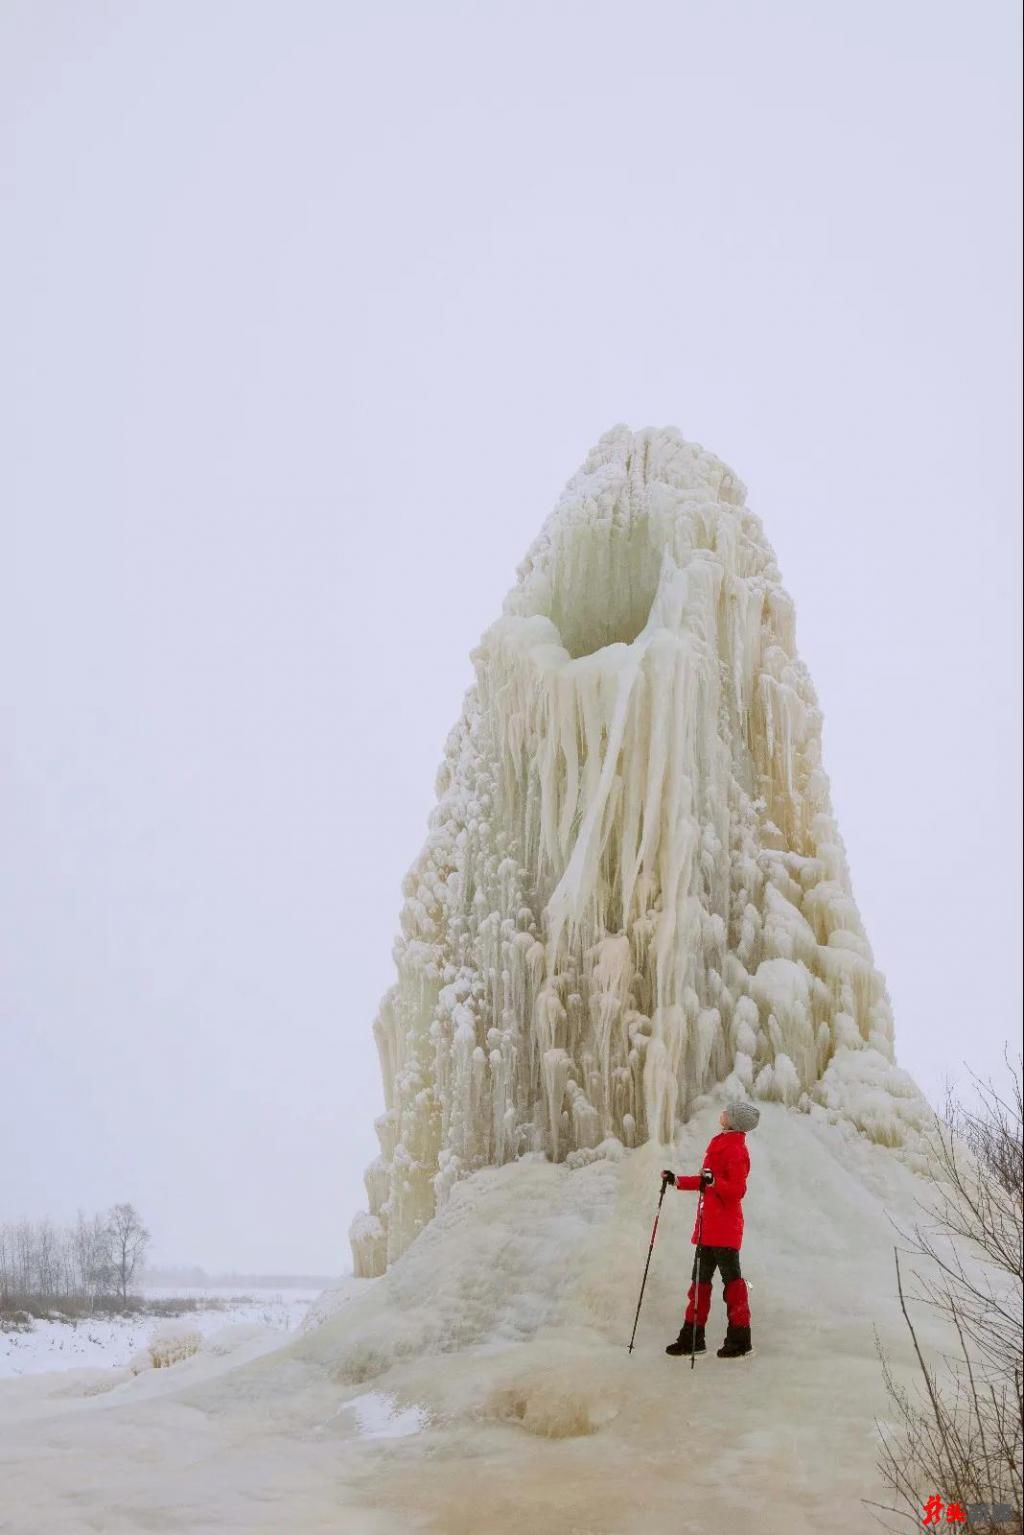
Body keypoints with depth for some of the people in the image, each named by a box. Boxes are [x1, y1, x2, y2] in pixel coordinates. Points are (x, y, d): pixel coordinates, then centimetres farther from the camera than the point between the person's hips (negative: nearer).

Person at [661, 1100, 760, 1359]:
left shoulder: (736, 1149, -12)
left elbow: (737, 1189, -22)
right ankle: (692, 1338, 16)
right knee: (700, 1280, 11)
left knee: (731, 1279, -1)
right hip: (708, 1227, 10)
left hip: (725, 1228, -10)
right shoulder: (720, 1144, 16)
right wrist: (677, 1181, 28)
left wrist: (713, 1181, -37)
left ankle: (740, 1339, 7)